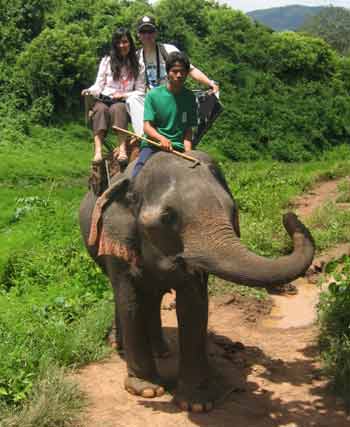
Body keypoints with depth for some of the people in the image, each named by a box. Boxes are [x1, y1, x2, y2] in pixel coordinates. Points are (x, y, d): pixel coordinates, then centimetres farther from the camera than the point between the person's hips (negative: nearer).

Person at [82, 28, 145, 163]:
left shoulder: (138, 66, 15)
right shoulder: (107, 61, 17)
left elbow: (140, 92, 10)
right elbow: (99, 85, 13)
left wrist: (123, 95, -7)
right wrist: (90, 91, -10)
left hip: (124, 102, -1)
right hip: (104, 100, 1)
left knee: (118, 108, -37)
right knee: (100, 109, -35)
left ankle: (122, 149, -52)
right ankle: (98, 151, -52)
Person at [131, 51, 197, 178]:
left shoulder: (189, 97, 8)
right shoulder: (153, 94, 1)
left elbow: (188, 129, 6)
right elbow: (147, 126, -6)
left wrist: (188, 152, -11)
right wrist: (161, 138, -27)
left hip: (178, 146, 2)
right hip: (153, 144, -1)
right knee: (137, 176, -25)